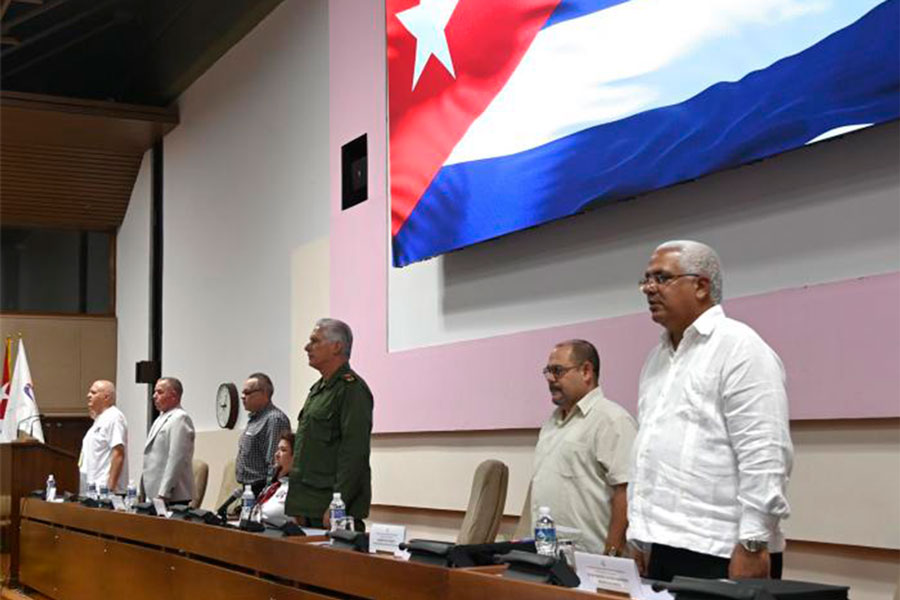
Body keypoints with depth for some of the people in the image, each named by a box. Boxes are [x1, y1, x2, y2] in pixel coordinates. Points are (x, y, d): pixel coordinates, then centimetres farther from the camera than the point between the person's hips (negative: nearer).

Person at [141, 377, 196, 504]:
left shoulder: (180, 419, -11)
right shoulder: (161, 418, 20)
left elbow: (176, 460, -18)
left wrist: (163, 494, -20)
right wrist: (142, 492, 20)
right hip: (154, 494, 9)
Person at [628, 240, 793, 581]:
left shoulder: (738, 346, -8)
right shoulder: (657, 357, 17)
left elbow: (764, 455, -16)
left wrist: (753, 545, -20)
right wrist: (641, 537, 16)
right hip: (664, 550, 8)